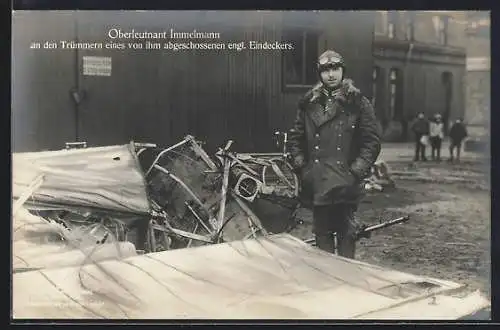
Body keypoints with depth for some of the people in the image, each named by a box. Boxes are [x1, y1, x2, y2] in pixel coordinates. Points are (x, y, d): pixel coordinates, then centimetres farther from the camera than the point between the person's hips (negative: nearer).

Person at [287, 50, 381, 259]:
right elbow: (295, 137, 14)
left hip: (346, 184, -3)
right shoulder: (309, 103, 9)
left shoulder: (357, 103, 0)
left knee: (346, 233, 3)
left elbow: (372, 140, -2)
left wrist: (357, 170, -10)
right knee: (322, 232, 11)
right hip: (316, 183, 3)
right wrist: (300, 165, 3)